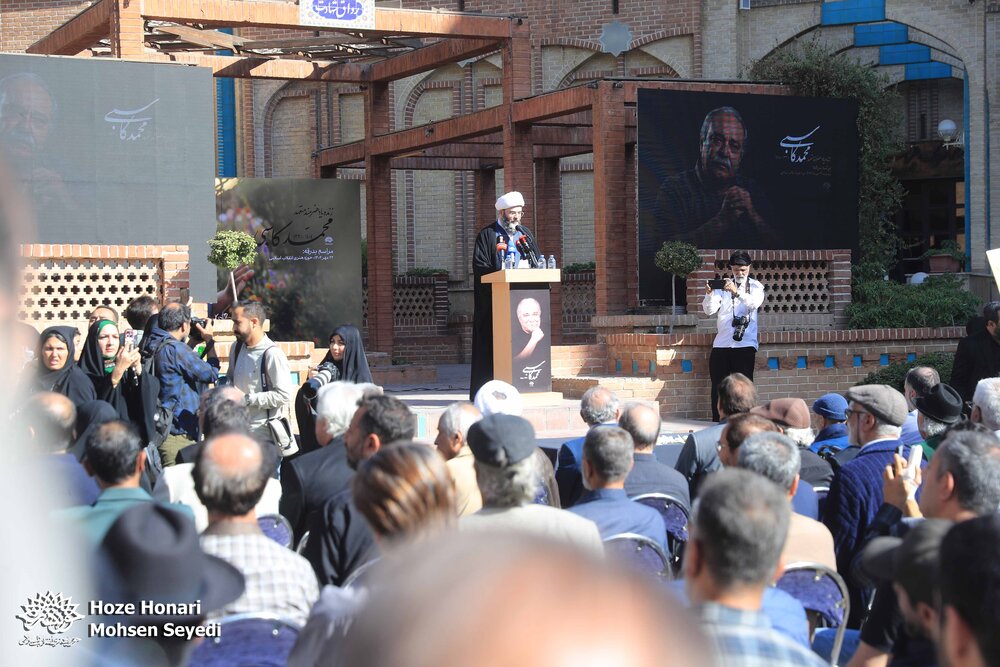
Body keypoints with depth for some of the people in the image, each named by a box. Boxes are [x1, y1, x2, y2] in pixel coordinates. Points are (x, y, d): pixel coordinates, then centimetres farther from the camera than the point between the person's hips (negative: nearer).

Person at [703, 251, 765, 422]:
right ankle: (717, 425, 4)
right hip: (721, 344, 2)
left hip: (745, 344, -2)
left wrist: (736, 292, -31)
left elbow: (754, 303, -15)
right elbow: (709, 310, 1)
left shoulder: (755, 286, 8)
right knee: (718, 388, 0)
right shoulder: (723, 286, 11)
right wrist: (710, 293, -18)